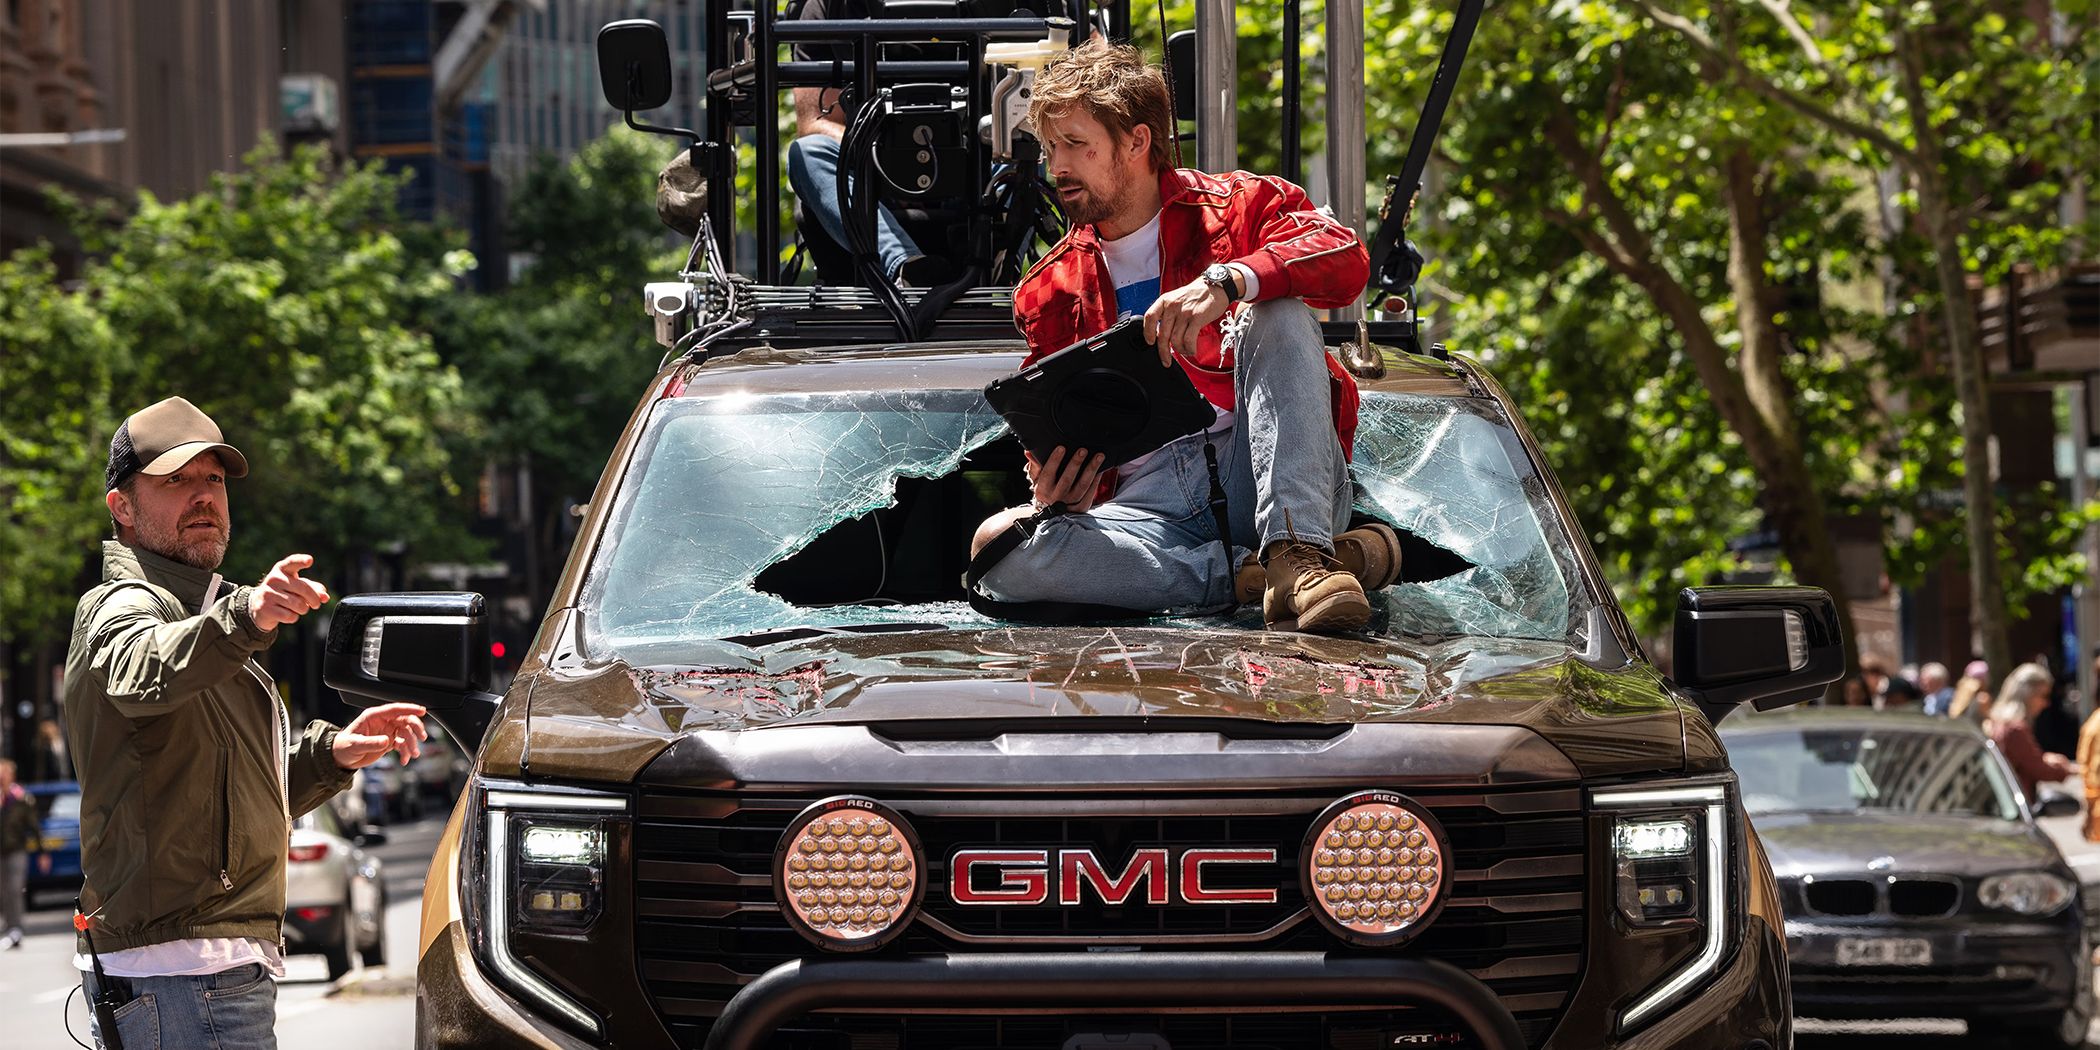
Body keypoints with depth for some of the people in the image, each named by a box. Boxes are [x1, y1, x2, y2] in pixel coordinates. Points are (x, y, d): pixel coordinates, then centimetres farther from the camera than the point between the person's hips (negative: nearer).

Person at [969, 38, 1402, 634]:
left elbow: (1345, 259, -11)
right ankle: (1255, 574, -29)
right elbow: (1057, 442, 21)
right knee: (998, 546, -27)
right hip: (1149, 506, 2)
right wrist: (1051, 491, -4)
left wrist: (1224, 282, -28)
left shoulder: (1233, 207, 10)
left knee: (1278, 314, -25)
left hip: (1251, 473, -2)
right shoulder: (1049, 292, 20)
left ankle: (1297, 552, -40)